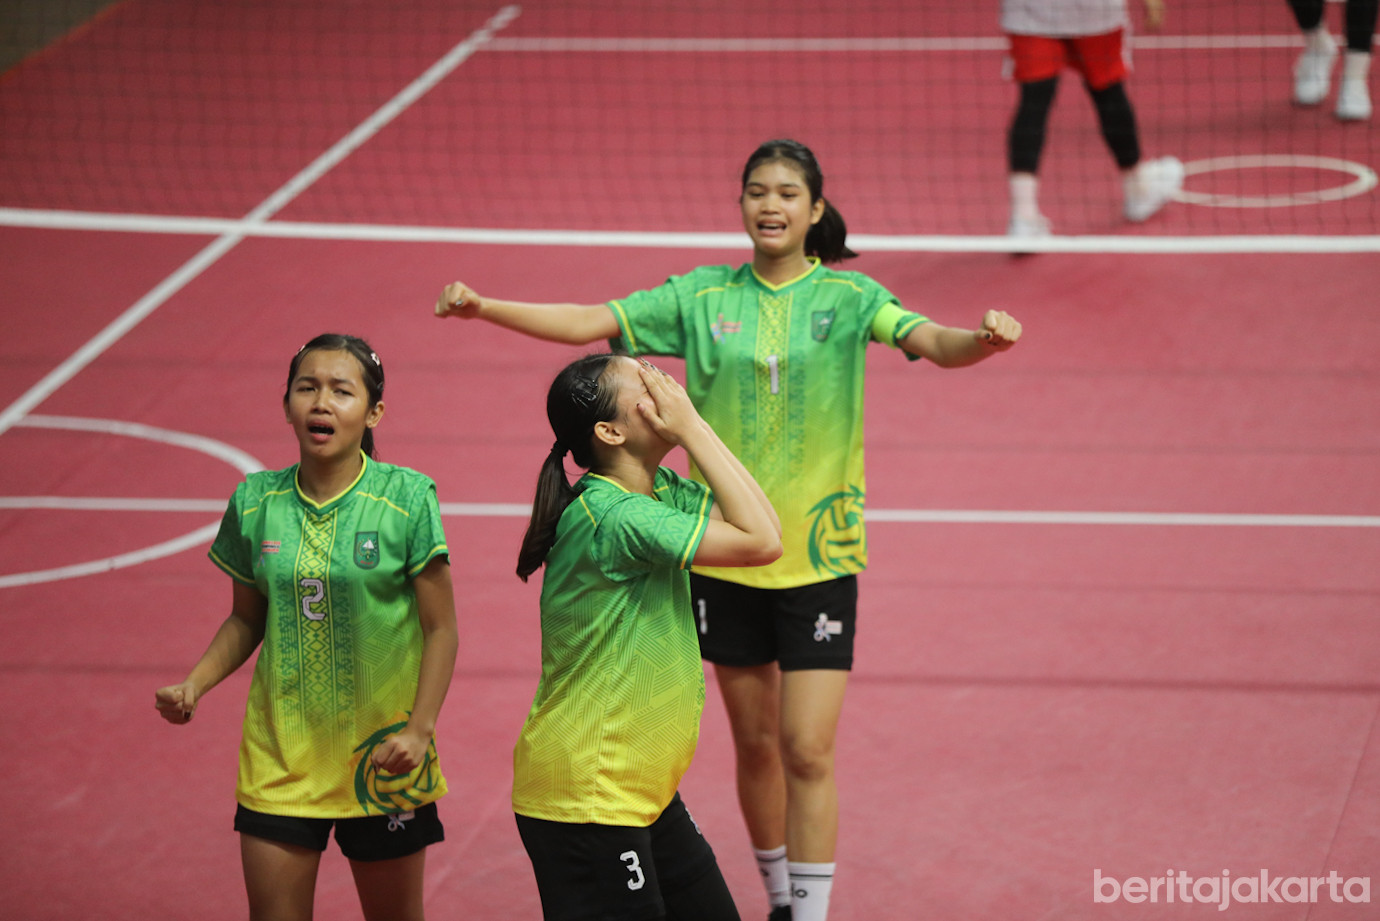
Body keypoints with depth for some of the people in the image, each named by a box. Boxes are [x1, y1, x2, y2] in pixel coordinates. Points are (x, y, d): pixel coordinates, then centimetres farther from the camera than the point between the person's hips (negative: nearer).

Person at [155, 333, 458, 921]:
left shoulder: (406, 498, -9)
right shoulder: (255, 502, 0)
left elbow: (441, 629, -6)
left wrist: (419, 730, -16)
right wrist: (195, 684, -4)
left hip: (380, 760, -2)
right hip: (279, 757, 2)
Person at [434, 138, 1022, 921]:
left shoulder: (848, 296, -3)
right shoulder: (702, 297, 2)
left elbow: (931, 342, -18)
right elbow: (588, 322, 0)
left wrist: (983, 340, -41)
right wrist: (484, 308, -12)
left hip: (820, 556, -2)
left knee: (808, 751, -7)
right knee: (754, 742, 12)